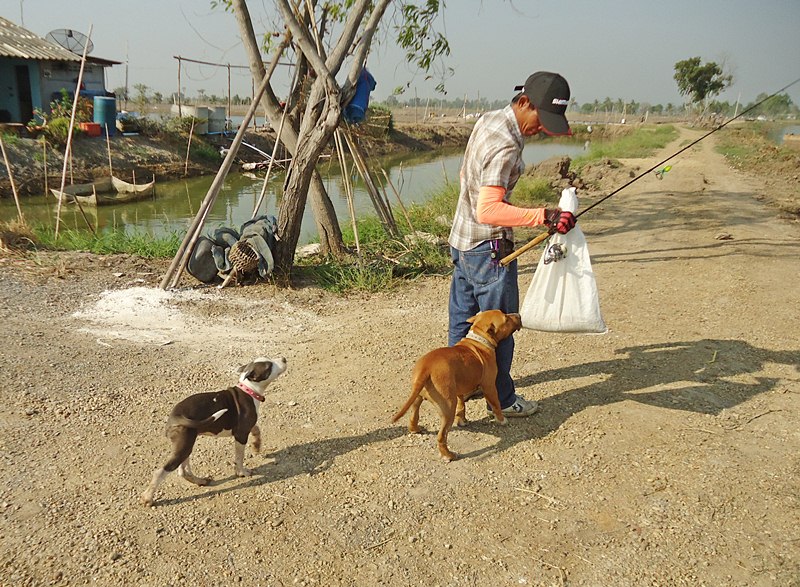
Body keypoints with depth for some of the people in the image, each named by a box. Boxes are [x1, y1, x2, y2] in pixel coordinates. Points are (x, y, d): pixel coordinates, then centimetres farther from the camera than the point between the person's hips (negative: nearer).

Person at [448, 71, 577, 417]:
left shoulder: (488, 120, 5)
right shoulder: (505, 146, -25)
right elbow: (488, 211, -34)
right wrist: (543, 217, -37)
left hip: (462, 239, 10)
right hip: (488, 246, -10)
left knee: (462, 319, 19)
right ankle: (501, 399, 19)